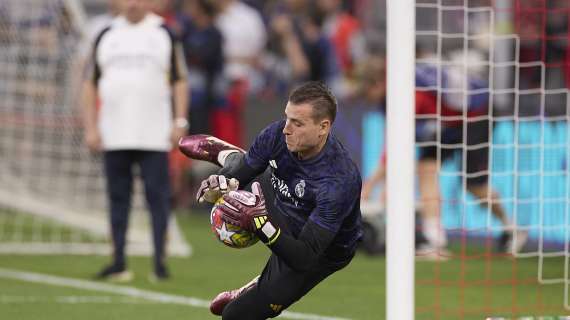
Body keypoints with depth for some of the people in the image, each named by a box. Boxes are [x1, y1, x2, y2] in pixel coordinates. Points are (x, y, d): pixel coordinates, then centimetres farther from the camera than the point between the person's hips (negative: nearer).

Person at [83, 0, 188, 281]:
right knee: (118, 198, 5)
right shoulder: (106, 36, 11)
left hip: (154, 135, -3)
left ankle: (160, 261, -4)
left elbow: (179, 80, 4)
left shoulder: (163, 33, 5)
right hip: (114, 137, 3)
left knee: (158, 196, -6)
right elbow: (91, 84, 12)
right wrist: (90, 128, 4)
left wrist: (180, 121, -5)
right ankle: (118, 263, 11)